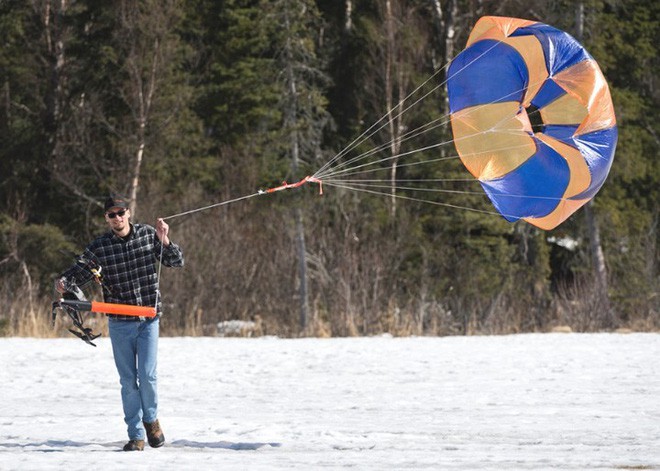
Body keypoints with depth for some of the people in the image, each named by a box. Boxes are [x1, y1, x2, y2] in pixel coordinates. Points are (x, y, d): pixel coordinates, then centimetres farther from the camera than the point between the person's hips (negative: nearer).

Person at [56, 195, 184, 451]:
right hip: (120, 323, 0)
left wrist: (165, 242, -15)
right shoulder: (99, 247, -4)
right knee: (128, 380, 3)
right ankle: (136, 435, 12)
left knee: (147, 375, -8)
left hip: (149, 318, 0)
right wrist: (63, 281, -24)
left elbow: (177, 261, 4)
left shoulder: (148, 235, -1)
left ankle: (150, 418, 21)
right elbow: (80, 271, -2)